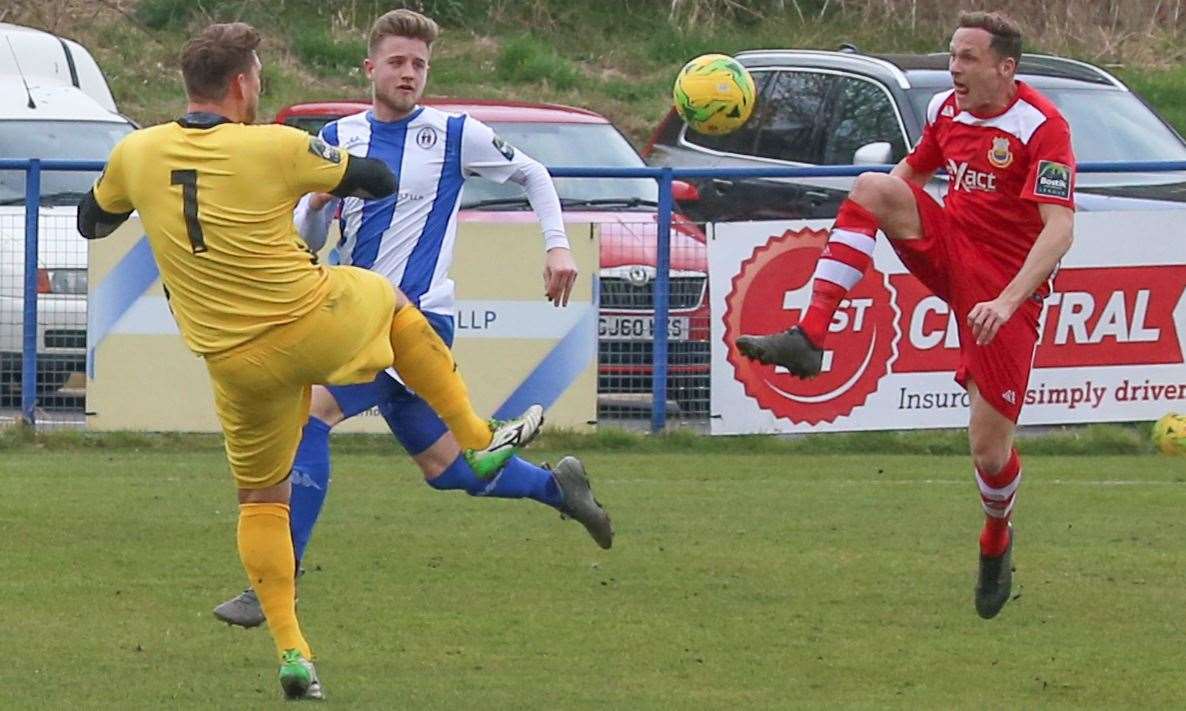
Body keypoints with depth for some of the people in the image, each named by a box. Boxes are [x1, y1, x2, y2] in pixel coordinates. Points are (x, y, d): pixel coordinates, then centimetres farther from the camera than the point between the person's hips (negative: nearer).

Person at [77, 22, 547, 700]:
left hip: (235, 362, 3)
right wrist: (329, 176, 18)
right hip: (317, 325, -3)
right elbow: (381, 181, -3)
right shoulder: (274, 147, -17)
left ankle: (290, 648, 9)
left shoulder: (136, 154, -5)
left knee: (261, 498, 19)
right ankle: (479, 438, 37)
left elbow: (92, 221, 16)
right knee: (391, 300, 30)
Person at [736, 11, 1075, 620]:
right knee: (872, 186, -22)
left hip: (1007, 285, -5)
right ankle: (808, 337, -29)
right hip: (949, 252, 6)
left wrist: (1007, 302, -32)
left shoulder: (1041, 127, -17)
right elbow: (912, 172, 25)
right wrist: (870, 213, 10)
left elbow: (1058, 230, -23)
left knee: (990, 450, -7)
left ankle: (996, 541, 29)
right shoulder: (946, 110, 5)